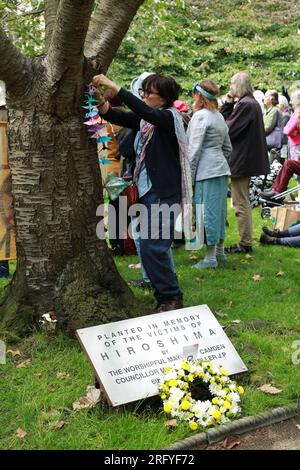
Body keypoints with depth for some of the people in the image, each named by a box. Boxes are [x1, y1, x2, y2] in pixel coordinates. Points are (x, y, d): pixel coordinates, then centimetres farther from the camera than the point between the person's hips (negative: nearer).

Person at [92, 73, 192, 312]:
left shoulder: (170, 117, -9)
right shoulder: (145, 119, 12)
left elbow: (145, 112, -29)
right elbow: (114, 116, 4)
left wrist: (115, 87, -30)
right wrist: (101, 100, -16)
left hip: (165, 192, -9)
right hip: (148, 189, 9)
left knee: (152, 247, -13)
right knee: (151, 247, 14)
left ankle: (171, 296, 0)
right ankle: (167, 294, 26)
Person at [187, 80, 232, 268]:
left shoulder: (201, 116, -10)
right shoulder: (219, 117, 15)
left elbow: (194, 148, -14)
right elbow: (228, 148, 19)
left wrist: (188, 175, -10)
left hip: (206, 171, -9)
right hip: (222, 168, 9)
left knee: (207, 210, -4)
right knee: (219, 209, 15)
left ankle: (210, 257, 0)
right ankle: (220, 250, 25)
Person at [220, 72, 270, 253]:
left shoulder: (245, 105, -19)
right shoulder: (253, 103, 13)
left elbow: (229, 129, -20)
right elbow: (227, 122, 12)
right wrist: (228, 105, 0)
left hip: (241, 160, -11)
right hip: (249, 158, 11)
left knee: (241, 203, -3)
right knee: (244, 202, 18)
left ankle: (245, 244, 4)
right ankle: (246, 241, 26)